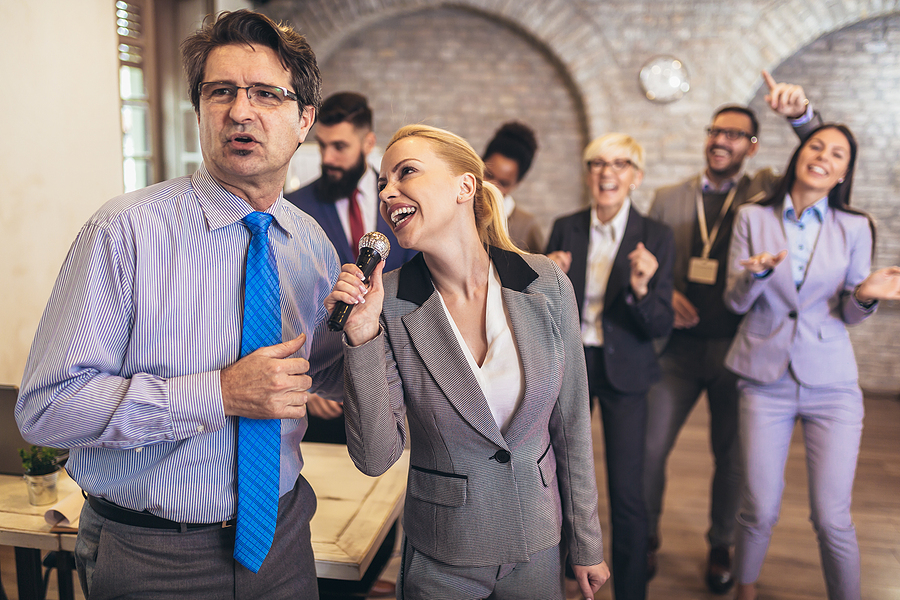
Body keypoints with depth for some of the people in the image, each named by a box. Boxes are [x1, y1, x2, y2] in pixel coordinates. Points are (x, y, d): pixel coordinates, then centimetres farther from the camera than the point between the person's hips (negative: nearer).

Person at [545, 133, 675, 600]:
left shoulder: (655, 237, -8)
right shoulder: (565, 229, -1)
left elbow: (660, 326, -11)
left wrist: (640, 288, -30)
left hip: (623, 370, -3)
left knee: (626, 491, -4)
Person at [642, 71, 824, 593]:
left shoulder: (765, 193, 4)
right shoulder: (668, 198, 7)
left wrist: (802, 114, -22)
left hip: (736, 348, -1)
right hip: (678, 346, 1)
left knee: (731, 456, 10)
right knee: (650, 449, 3)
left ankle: (722, 546, 32)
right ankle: (647, 538, 26)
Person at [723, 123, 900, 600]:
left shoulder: (854, 228, 2)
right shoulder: (753, 218, 1)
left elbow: (849, 313, 6)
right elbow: (735, 302, -1)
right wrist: (756, 274, -22)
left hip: (831, 384, 0)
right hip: (765, 379, 0)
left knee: (832, 519, -1)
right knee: (760, 510, 5)